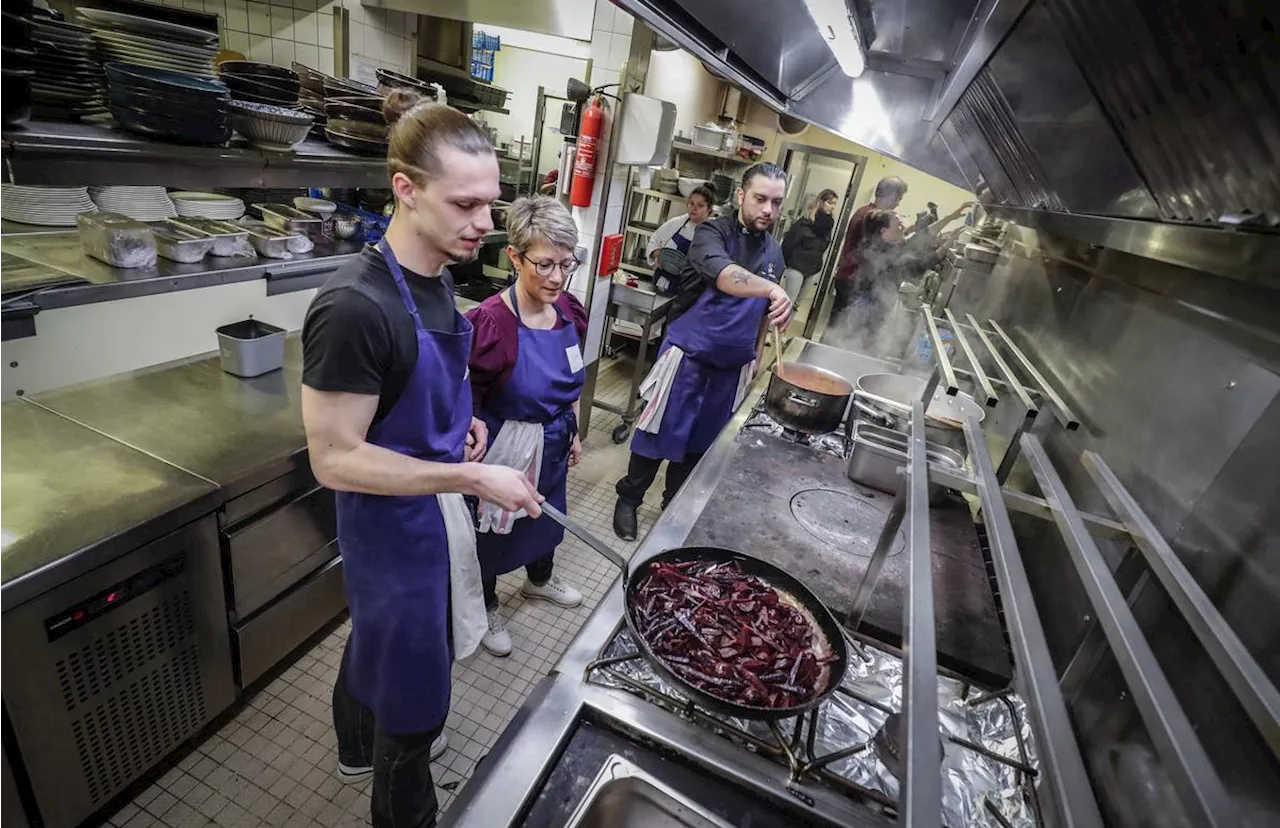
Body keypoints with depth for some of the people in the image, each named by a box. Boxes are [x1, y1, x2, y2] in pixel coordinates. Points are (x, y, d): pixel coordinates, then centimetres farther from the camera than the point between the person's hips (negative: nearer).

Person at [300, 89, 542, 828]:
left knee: (378, 643, 31)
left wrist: (462, 422, -3)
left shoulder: (437, 278, -1)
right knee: (414, 690, 12)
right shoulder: (355, 307, -29)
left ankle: (360, 751, 59)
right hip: (394, 520, -8)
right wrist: (474, 477, -25)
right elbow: (335, 460, -25)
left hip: (436, 503, 9)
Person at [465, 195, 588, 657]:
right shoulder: (491, 321, -28)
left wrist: (573, 432, 15)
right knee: (493, 531, 18)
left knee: (546, 515, 29)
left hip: (552, 446, 7)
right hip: (505, 452, -6)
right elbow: (467, 406, -21)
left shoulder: (570, 311, -7)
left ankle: (540, 579, 59)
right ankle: (487, 607, 46)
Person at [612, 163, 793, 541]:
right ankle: (629, 499, 24)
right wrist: (772, 289, -47)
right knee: (661, 432, 4)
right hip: (690, 354, -5)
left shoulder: (774, 253, 7)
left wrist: (755, 356, 16)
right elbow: (721, 273, -33)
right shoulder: (714, 232, -11)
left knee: (701, 441, 14)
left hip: (733, 366, 5)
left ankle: (674, 503, 33)